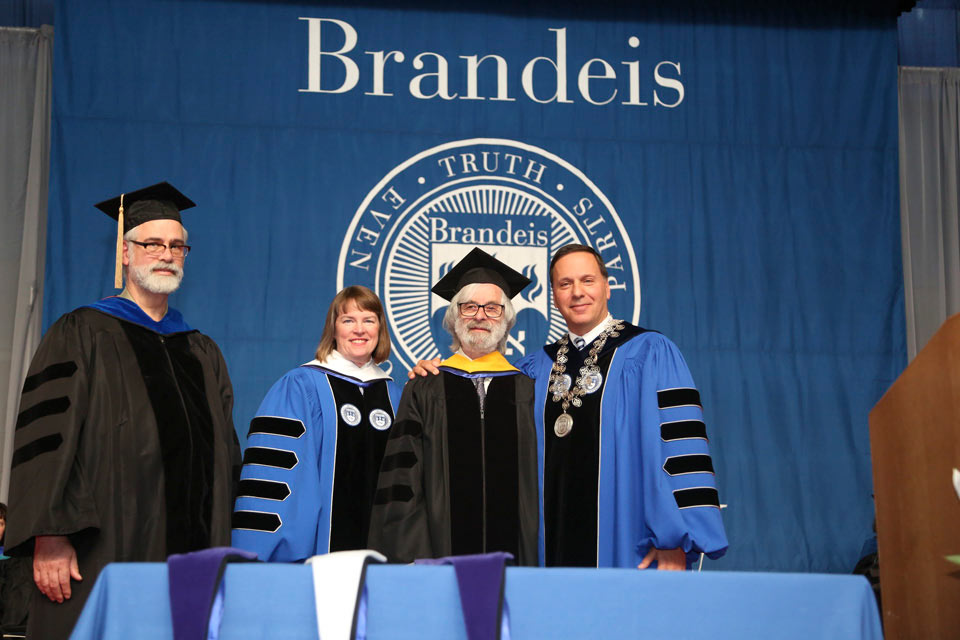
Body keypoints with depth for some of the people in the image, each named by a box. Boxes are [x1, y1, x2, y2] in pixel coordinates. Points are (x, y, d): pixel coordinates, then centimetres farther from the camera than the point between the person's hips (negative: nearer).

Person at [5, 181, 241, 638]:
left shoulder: (203, 355, 17)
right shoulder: (81, 335, 3)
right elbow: (45, 438, -6)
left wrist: (223, 549, 9)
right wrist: (49, 537, -16)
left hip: (189, 556, 4)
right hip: (100, 558, -4)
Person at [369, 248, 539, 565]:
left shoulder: (528, 392, 9)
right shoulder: (425, 390, 7)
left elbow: (541, 485, 7)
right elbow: (401, 482, 2)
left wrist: (540, 560, -1)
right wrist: (411, 560, -7)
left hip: (515, 556, 1)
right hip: (441, 554, -1)